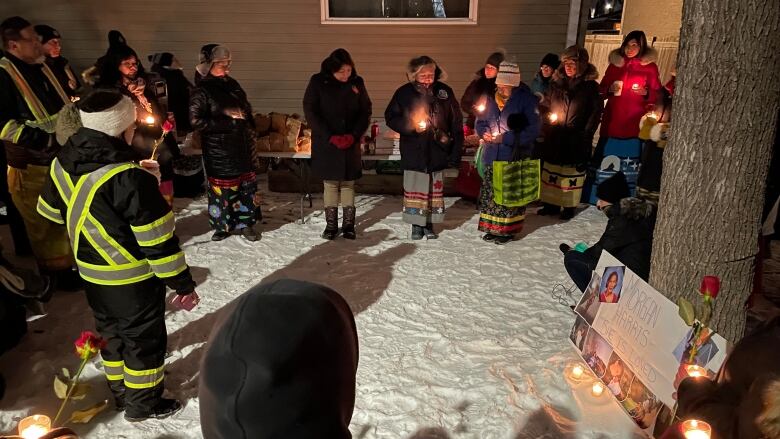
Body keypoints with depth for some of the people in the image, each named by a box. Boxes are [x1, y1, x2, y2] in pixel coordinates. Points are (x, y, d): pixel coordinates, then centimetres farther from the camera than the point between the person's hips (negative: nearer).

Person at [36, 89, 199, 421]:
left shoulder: (62, 164, -5)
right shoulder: (130, 179, -29)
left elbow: (50, 211, 13)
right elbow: (158, 241, -25)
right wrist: (182, 282, -14)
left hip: (92, 276, 8)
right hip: (134, 280, -7)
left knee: (112, 332, 25)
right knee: (144, 339, 12)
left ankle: (120, 393, 43)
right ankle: (143, 403, 28)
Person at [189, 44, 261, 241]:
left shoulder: (232, 84, 9)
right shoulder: (202, 90, -10)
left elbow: (246, 108, 21)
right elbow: (196, 121, -18)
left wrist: (250, 133, 10)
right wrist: (228, 121, -19)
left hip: (241, 147, 6)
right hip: (218, 150, -6)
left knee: (246, 185, 10)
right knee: (223, 188, 3)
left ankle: (245, 223, 23)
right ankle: (222, 226, 21)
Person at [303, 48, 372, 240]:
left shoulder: (357, 82, 2)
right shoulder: (318, 82, -4)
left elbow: (366, 111, 5)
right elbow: (310, 111, -6)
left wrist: (354, 135, -9)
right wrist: (330, 137, -14)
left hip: (351, 143, 2)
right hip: (326, 142, -1)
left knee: (348, 183, 4)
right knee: (330, 183, 1)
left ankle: (348, 224, 12)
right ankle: (331, 224, 11)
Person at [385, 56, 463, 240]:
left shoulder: (444, 91, 2)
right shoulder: (404, 93, -1)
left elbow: (456, 122, 4)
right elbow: (390, 118, 3)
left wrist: (455, 151, 0)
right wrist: (411, 126, -13)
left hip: (437, 151, 2)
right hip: (414, 152, -1)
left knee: (435, 189, 8)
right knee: (415, 189, 2)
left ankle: (429, 225, 21)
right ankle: (416, 225, 16)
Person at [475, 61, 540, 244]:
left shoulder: (526, 99, -10)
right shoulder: (490, 98, 5)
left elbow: (533, 129, -13)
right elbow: (480, 121, 17)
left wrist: (506, 138, -18)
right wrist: (484, 133, -6)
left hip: (515, 157, -5)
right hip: (492, 156, 5)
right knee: (490, 192, 10)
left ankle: (508, 229, 15)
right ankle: (492, 227, 24)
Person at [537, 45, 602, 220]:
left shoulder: (591, 86, -1)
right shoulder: (556, 83, 6)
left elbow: (595, 112, -2)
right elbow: (545, 105, 14)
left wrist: (586, 134, -10)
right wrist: (548, 118, -6)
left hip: (576, 140, -3)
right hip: (554, 138, 3)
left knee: (573, 172, 4)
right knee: (551, 170, 9)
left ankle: (569, 207, 14)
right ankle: (551, 204, 20)